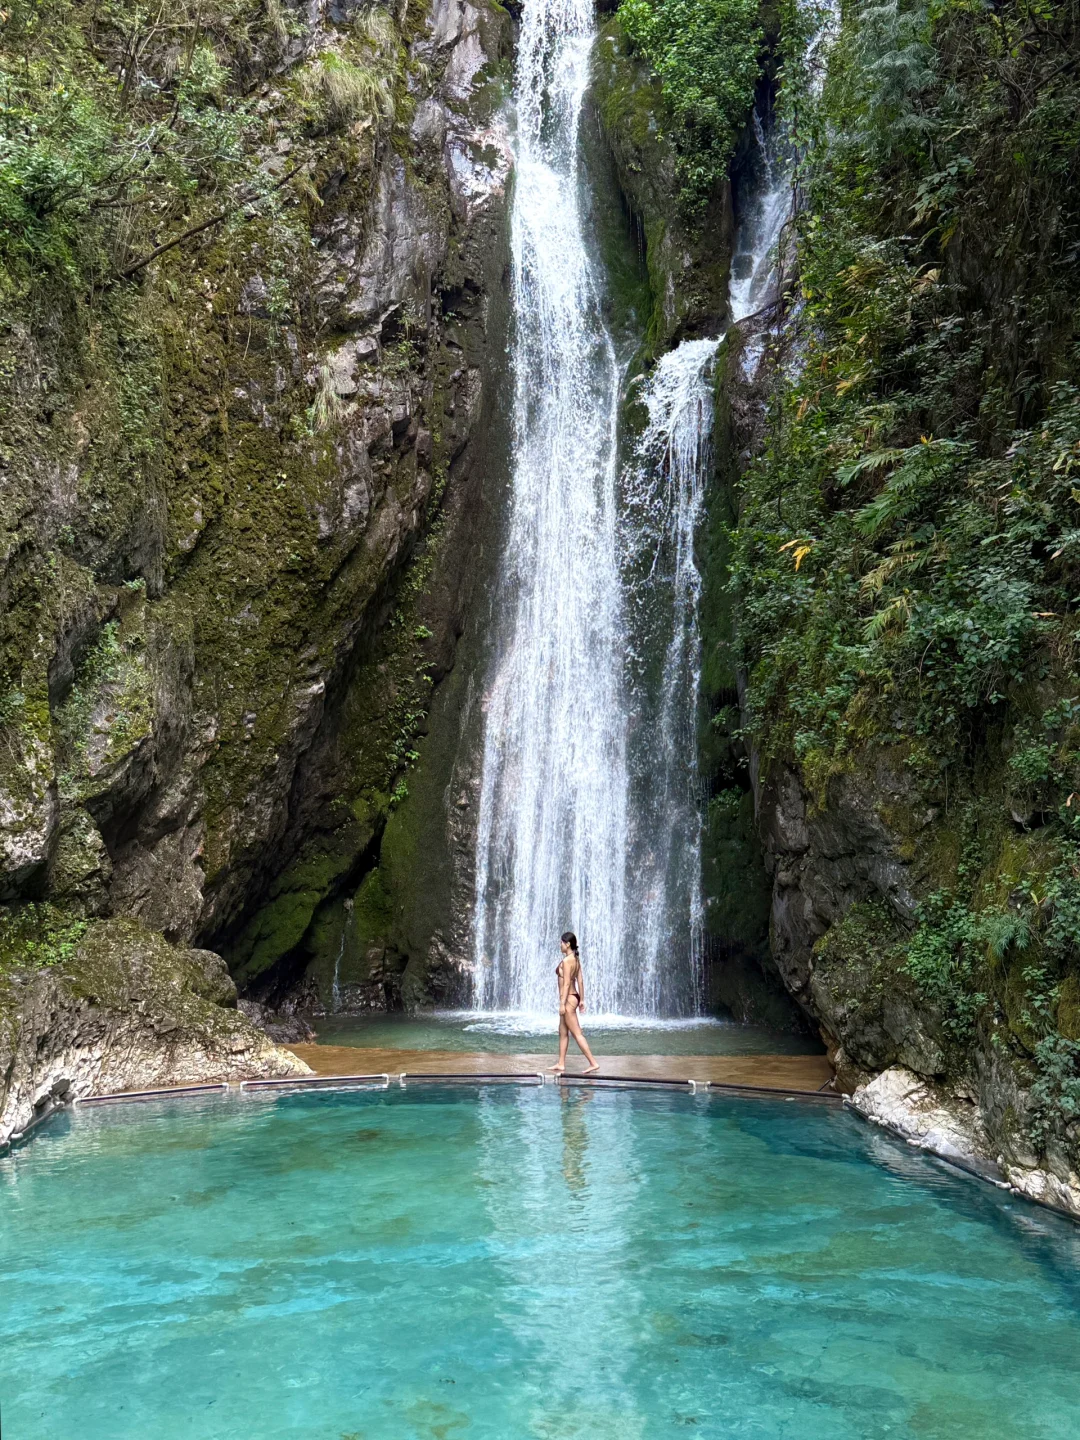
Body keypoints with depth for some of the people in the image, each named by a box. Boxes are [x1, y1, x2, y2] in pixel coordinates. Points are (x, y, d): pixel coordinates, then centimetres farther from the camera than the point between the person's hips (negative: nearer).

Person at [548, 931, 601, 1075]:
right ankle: (561, 1064, 21)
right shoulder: (576, 959, 9)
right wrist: (582, 1000, 16)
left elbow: (566, 983, -20)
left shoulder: (566, 961, -17)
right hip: (574, 997, 10)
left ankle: (593, 1063, -7)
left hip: (569, 999, -10)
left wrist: (562, 1004, -19)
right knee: (563, 1032, 16)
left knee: (577, 1034, -6)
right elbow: (580, 981, 12)